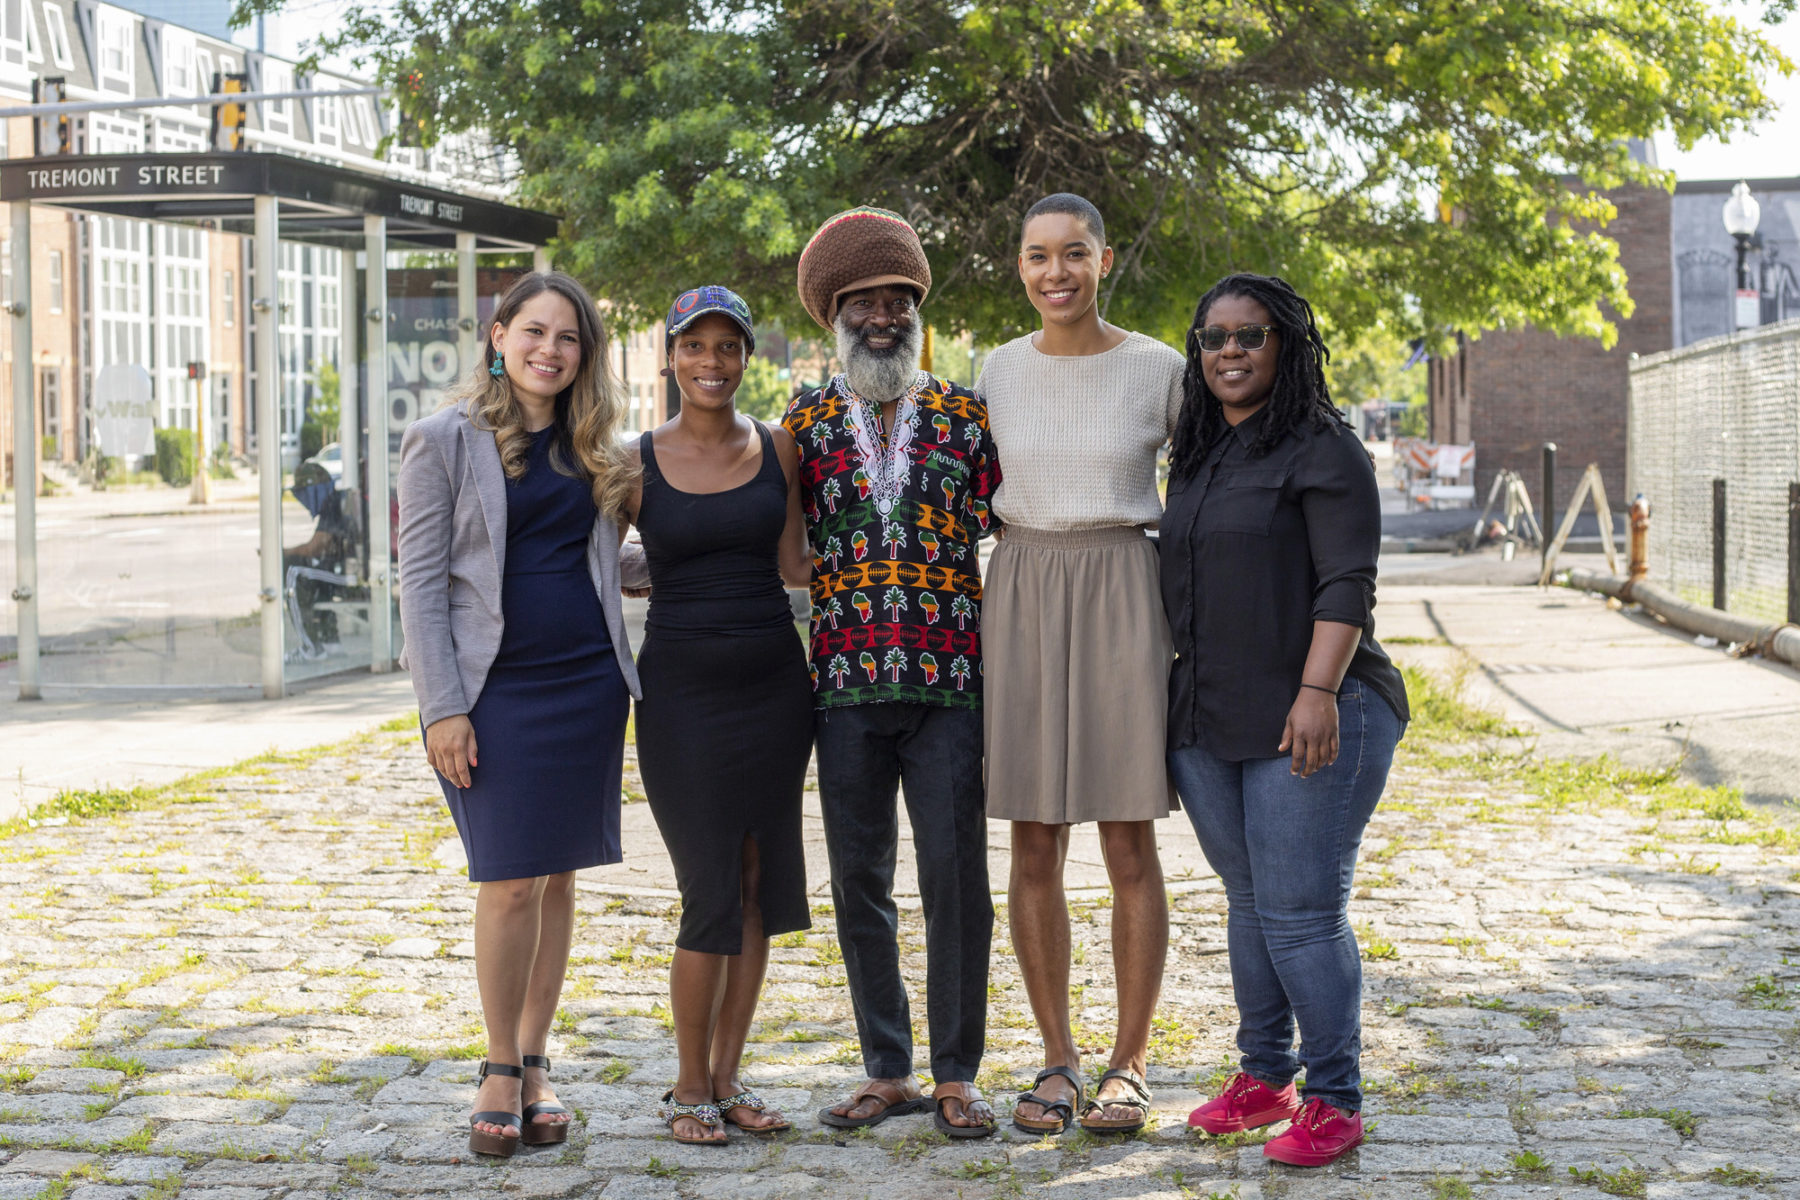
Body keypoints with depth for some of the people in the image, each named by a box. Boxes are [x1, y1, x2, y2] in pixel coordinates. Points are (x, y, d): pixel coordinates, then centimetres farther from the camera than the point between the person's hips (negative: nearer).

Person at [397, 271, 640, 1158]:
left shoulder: (591, 446, 11)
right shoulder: (446, 440, -2)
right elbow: (421, 582, -5)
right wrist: (442, 707, -11)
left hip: (586, 684, 4)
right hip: (496, 688, -4)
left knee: (559, 877, 8)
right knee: (511, 882, -5)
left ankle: (535, 1063, 19)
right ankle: (500, 1070, 11)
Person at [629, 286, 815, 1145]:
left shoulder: (777, 450, 5)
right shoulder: (637, 463, -2)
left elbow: (794, 564, 7)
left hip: (772, 684, 3)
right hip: (683, 689, -3)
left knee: (759, 883, 6)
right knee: (712, 894, -4)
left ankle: (727, 1077, 18)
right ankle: (689, 1088, 11)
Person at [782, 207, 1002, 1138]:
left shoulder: (966, 415, 6)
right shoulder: (806, 422, 9)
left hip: (950, 684, -2)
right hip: (845, 683, 2)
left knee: (956, 877, -3)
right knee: (857, 880, 7)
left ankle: (956, 1074, 10)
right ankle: (887, 1071, 19)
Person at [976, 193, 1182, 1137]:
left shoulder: (1157, 370, -2)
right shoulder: (1000, 371, 6)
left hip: (1123, 601, -2)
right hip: (1020, 600, 3)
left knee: (1129, 851, 1)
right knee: (1033, 850, 5)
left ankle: (1129, 1065, 14)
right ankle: (1058, 1059, 17)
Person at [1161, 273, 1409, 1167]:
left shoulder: (1323, 450, -7)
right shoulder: (1196, 457, 16)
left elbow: (1347, 585, -14)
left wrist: (1318, 691, -24)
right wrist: (1179, 706, 20)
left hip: (1309, 722, -7)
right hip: (1206, 724, 7)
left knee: (1301, 914, -6)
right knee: (1248, 903, 15)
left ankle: (1334, 1100, 5)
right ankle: (1263, 1077, 26)